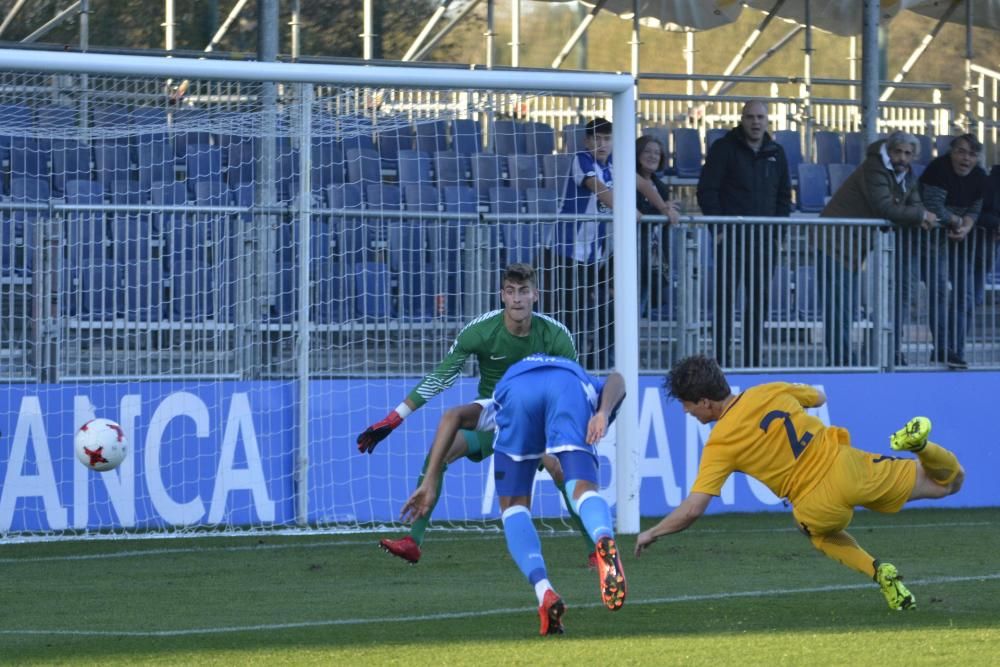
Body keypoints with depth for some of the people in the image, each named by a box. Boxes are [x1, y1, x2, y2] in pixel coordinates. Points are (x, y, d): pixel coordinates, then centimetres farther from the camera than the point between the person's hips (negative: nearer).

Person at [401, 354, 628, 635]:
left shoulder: (495, 406, 46)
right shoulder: (590, 386, 45)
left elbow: (454, 416, 27)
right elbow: (616, 380, 19)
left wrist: (430, 481, 20)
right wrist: (603, 412, -1)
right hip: (570, 382, -1)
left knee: (514, 506, 10)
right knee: (584, 490, -9)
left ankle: (544, 592, -14)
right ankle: (604, 540, -45)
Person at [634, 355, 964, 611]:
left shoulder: (720, 444, -10)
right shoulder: (771, 391, 2)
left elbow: (692, 510, -12)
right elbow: (818, 397, 23)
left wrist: (651, 534, 3)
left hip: (818, 505, -3)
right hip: (847, 466, 3)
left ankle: (877, 570, 8)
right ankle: (918, 444, -17)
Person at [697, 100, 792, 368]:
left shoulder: (776, 154, 14)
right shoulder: (724, 149, 1)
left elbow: (784, 195, 22)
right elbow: (707, 190, -2)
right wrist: (718, 227, -10)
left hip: (764, 238, 4)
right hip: (731, 234, -4)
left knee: (760, 298, 4)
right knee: (726, 296, -6)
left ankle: (753, 358, 10)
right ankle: (722, 356, -4)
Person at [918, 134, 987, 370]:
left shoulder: (979, 177, 2)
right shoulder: (939, 169, -19)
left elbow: (975, 209, 2)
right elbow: (934, 208, -25)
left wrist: (965, 228, -19)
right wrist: (957, 221, -12)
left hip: (958, 237, 7)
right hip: (934, 233, -7)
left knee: (962, 294, 4)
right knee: (939, 289, -17)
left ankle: (956, 351, 9)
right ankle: (944, 350, -20)